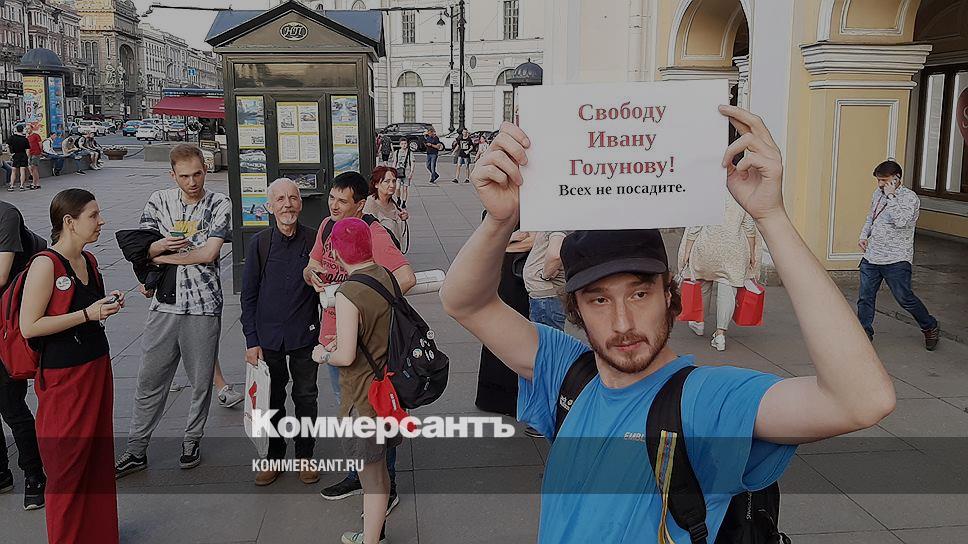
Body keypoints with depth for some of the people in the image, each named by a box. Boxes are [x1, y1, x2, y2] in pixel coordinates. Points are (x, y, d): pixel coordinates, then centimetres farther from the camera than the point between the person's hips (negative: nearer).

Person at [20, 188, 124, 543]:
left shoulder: (88, 260, 7)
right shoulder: (46, 265, -17)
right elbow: (29, 327, -21)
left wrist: (109, 305, 2)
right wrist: (87, 314, -22)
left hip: (97, 367, 8)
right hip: (63, 377, -8)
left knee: (97, 457, 16)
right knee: (68, 465, 4)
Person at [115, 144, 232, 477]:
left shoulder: (219, 205, -3)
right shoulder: (159, 201, 6)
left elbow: (209, 253, -13)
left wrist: (165, 257, -5)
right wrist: (160, 245, -16)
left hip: (203, 304, -2)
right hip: (164, 303, 2)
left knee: (201, 380, 9)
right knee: (150, 379, 7)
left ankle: (192, 441, 27)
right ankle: (136, 450, 17)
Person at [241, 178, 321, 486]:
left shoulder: (314, 241, -5)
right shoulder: (259, 244, -4)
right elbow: (248, 296, 1)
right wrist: (251, 341, -3)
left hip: (305, 336, -1)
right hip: (268, 337, 1)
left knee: (306, 397, 10)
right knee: (271, 399, 13)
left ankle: (305, 455, 28)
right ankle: (274, 456, 30)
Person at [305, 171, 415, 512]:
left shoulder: (374, 234, -19)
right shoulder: (327, 226, 4)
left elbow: (406, 278, -28)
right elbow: (311, 269, 16)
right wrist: (311, 274, -7)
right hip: (333, 335, 8)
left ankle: (386, 487, 20)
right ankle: (357, 475, 40)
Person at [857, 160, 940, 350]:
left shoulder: (909, 197, -11)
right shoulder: (878, 193, 10)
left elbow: (901, 221, -28)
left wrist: (891, 196, -22)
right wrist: (864, 235, 10)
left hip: (896, 260, -6)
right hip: (871, 256, 6)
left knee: (905, 298, 2)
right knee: (865, 297, 5)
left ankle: (931, 327, 24)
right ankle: (864, 332, 18)